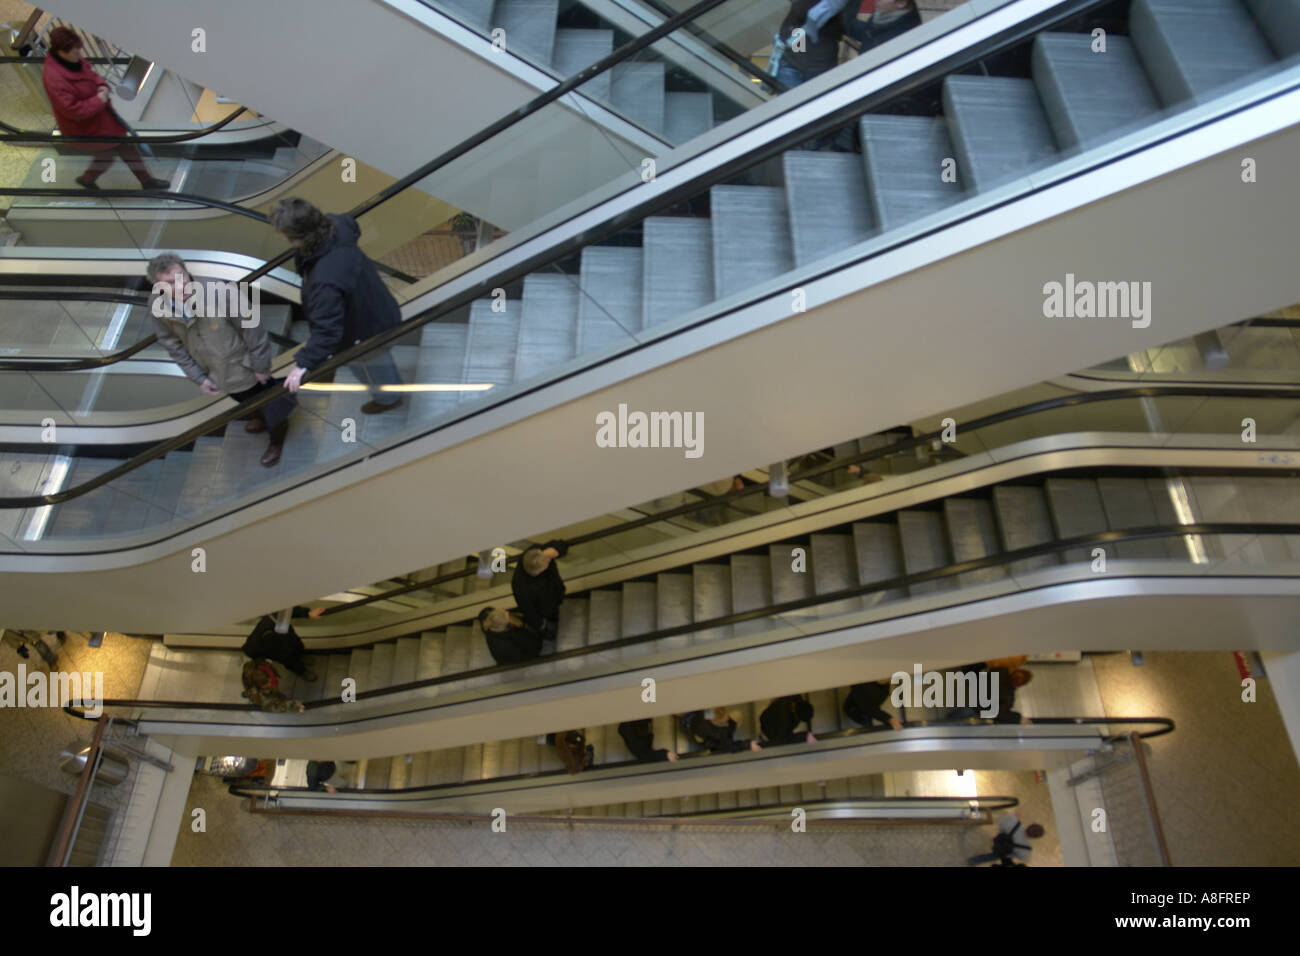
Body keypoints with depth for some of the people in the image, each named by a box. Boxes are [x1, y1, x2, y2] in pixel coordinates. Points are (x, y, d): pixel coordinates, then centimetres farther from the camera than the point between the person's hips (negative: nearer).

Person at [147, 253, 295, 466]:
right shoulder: (157, 308, -22)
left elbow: (251, 327, -24)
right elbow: (173, 346, -6)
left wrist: (260, 365, -15)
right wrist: (198, 377, -4)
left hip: (243, 366, -5)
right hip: (212, 369, 5)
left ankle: (276, 439, 49)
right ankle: (261, 416, 67)